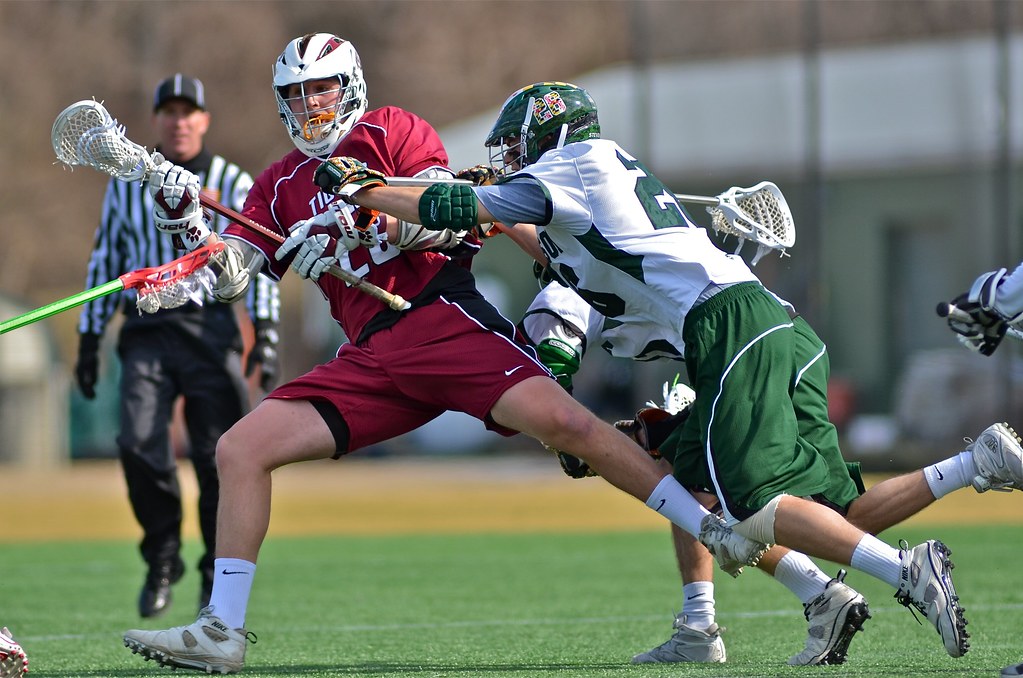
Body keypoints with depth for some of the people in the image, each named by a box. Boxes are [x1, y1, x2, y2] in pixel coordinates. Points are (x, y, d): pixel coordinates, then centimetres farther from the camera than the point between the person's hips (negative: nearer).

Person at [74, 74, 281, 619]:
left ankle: (218, 574, 12)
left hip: (210, 332, -1)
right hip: (146, 334, 1)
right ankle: (162, 559, 1)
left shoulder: (234, 184, 6)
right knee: (139, 443, -17)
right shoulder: (125, 185, 12)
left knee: (217, 457, -5)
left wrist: (265, 333, -11)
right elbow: (104, 262, 17)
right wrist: (89, 340, 13)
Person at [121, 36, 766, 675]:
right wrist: (186, 219, -7)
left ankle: (713, 528, -16)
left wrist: (357, 228, -21)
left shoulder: (392, 131, 8)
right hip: (369, 356, 5)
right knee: (240, 449, -6)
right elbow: (229, 277, 11)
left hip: (443, 318, -5)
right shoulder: (279, 187, 22)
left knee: (561, 418, -26)